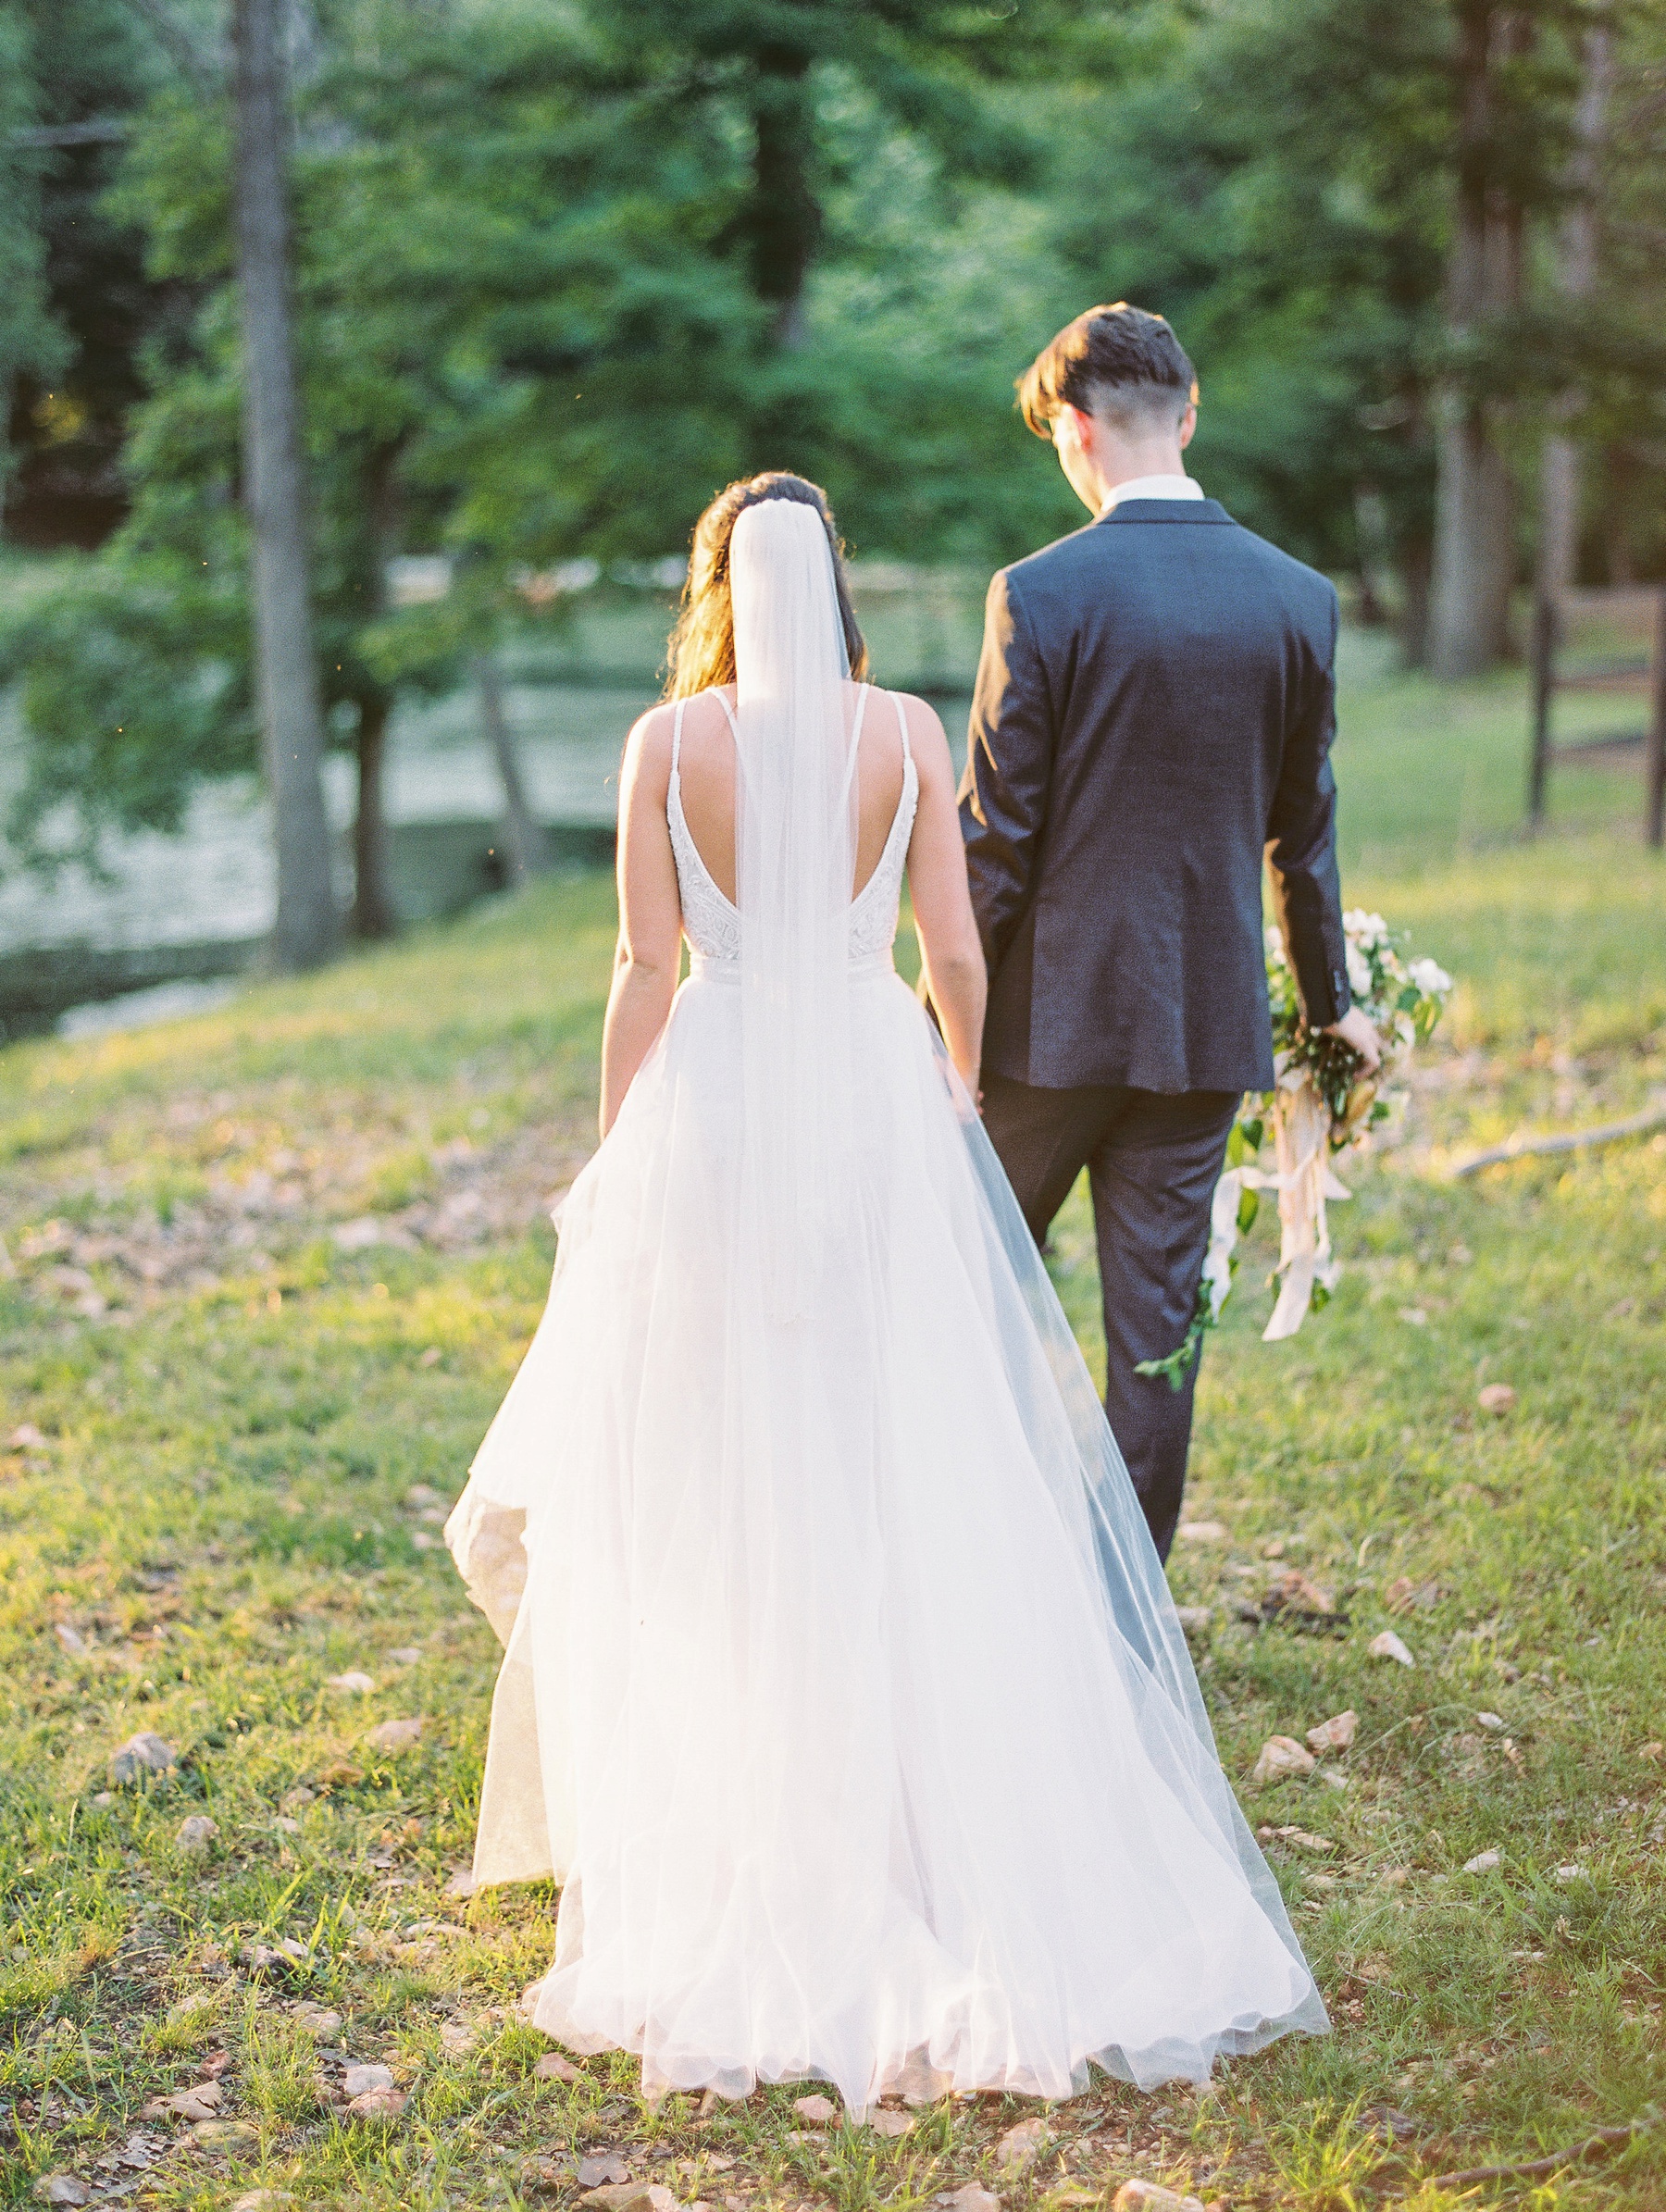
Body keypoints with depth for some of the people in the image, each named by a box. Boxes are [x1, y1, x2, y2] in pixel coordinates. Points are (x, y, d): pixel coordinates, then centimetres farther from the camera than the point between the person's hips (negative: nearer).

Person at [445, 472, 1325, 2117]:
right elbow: (956, 958, 1)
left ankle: (725, 1813, 17)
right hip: (877, 1103, 1)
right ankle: (938, 1812, 14)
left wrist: (615, 1152, 6)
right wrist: (956, 1100, 17)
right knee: (913, 1463, 9)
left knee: (705, 1474, 10)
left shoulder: (669, 741, -3)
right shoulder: (907, 734, 0)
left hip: (714, 1104, -1)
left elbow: (646, 970, -3)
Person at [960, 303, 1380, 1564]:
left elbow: (996, 835, -12)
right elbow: (1304, 829, 9)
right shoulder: (1299, 599, 0)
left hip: (1054, 1010, -3)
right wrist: (1330, 998, 21)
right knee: (1158, 1311, 10)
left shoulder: (1041, 594, -13)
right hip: (1208, 1016, 3)